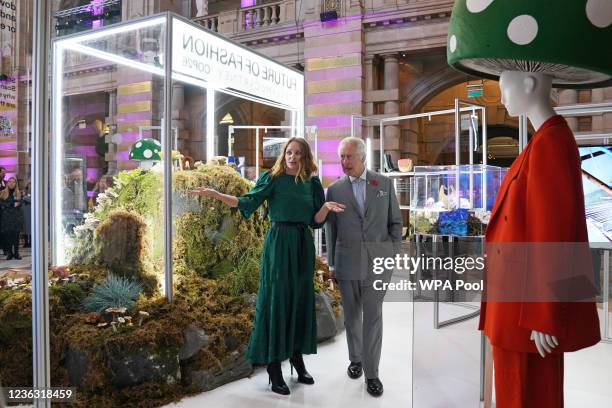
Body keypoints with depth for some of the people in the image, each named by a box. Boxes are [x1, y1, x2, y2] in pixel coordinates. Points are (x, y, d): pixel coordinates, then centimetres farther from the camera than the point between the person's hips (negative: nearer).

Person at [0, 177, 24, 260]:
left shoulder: (18, 193, 10)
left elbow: (20, 204, 0)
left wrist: (7, 205, -10)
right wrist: (13, 204, -9)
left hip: (16, 216, 0)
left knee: (16, 235, -2)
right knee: (8, 235, -4)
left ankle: (16, 253, 2)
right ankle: (9, 253, 3)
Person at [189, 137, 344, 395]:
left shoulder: (312, 183, 8)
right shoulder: (272, 178, -1)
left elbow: (315, 221, 5)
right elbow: (248, 202, -8)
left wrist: (326, 207, -15)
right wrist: (214, 194, -18)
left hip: (303, 245, 4)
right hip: (278, 243, -4)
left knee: (300, 300, 9)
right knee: (276, 299, -3)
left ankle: (297, 357, 23)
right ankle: (274, 367, 5)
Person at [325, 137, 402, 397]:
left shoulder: (384, 183, 2)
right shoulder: (334, 190, 2)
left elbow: (395, 222, 6)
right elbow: (331, 229, 6)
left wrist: (393, 254, 1)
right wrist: (332, 264, 6)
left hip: (377, 261, -1)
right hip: (347, 263, 1)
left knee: (373, 317, 1)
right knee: (352, 316, 14)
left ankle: (371, 373, 11)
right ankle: (355, 359, 34)